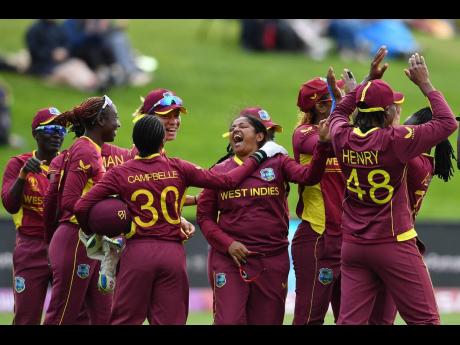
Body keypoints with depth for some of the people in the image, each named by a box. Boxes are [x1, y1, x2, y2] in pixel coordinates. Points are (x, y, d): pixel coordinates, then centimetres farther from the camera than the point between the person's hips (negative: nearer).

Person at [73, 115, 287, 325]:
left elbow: (82, 207, -6)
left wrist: (91, 233, 13)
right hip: (173, 253, 1)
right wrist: (259, 157, 15)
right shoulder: (178, 169, 0)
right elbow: (227, 181, 3)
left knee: (125, 319, 3)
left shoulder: (120, 174, -1)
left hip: (137, 252, -1)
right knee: (170, 320, 4)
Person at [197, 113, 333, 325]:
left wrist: (323, 144, -28)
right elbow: (204, 216, 6)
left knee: (267, 321, 7)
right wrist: (227, 244, -9)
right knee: (229, 322, -8)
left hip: (272, 260, 1)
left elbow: (309, 176, -13)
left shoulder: (276, 164, 5)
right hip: (229, 259, -1)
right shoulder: (220, 170, 6)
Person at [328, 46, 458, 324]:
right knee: (425, 320, 1)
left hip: (353, 246, 5)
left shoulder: (343, 139, -2)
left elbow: (340, 112, 23)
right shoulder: (394, 141, -16)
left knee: (350, 321, 4)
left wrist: (370, 80, 21)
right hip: (394, 246, -5)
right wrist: (425, 84, -2)